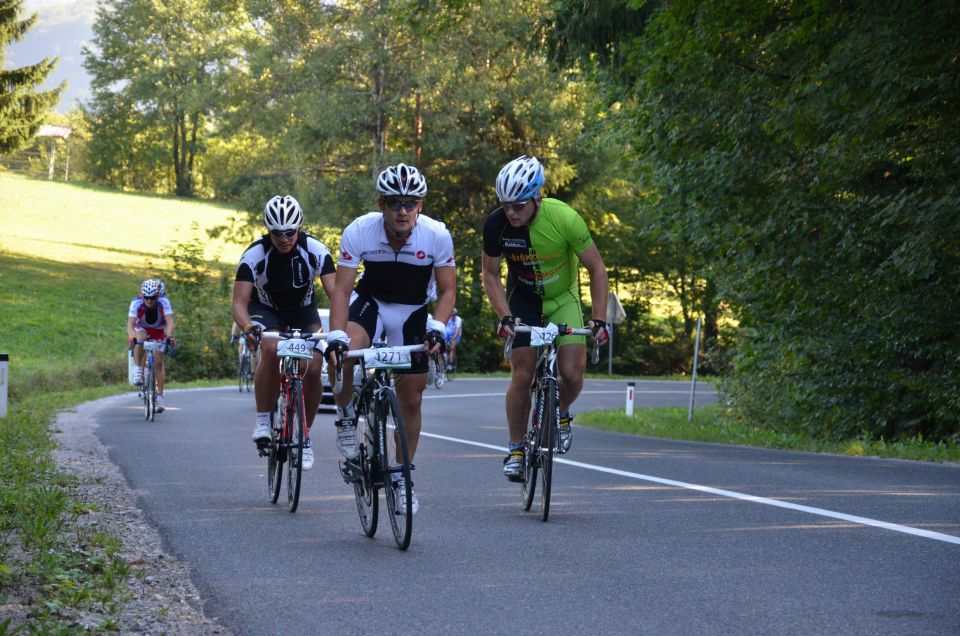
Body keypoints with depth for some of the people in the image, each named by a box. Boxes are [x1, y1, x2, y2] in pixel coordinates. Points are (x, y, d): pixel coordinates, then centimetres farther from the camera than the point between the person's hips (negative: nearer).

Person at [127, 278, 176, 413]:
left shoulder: (164, 302, -30)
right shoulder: (136, 303, -30)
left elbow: (170, 322, -39)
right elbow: (130, 324, -37)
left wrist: (169, 336, -57)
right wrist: (132, 337, -57)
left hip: (158, 332, 0)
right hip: (142, 329, 0)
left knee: (158, 361, -9)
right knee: (140, 339, -36)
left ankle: (160, 397, -1)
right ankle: (138, 371, -24)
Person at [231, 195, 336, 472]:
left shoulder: (315, 250, -25)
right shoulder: (254, 254, -28)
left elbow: (335, 293, -28)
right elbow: (239, 301, -30)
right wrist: (247, 328, -52)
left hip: (303, 311, 2)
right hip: (266, 310, -1)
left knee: (313, 369, -18)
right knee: (271, 350, -34)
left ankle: (304, 436, 2)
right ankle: (263, 420, -19)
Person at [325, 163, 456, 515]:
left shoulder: (437, 235, -24)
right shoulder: (358, 231, -26)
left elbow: (447, 290, -15)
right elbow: (342, 289, -24)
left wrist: (437, 327, -33)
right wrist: (336, 335, -37)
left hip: (414, 311, 1)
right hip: (371, 302, -1)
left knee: (411, 400, 3)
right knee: (341, 357, -32)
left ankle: (402, 476, 21)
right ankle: (346, 417, -3)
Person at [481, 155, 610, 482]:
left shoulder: (565, 218, -28)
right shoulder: (496, 224, -23)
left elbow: (597, 269, -17)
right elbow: (490, 275, -8)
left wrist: (599, 320, -23)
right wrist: (505, 316, -22)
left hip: (563, 298, -1)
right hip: (523, 299, 1)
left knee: (572, 373, -14)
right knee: (522, 373, -10)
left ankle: (560, 414, 18)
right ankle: (516, 448, 5)